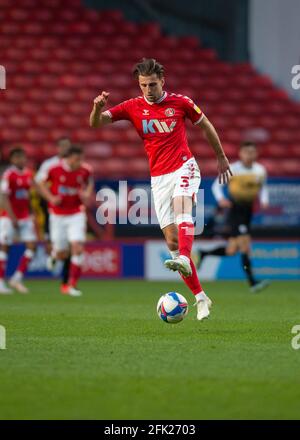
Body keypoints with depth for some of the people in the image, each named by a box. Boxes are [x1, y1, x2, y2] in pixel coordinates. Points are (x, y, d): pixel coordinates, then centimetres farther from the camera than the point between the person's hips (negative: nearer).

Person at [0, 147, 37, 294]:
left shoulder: (29, 174, 8)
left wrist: (31, 214, 14)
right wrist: (12, 217, -19)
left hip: (25, 216, 6)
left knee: (31, 246, -3)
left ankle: (17, 278, 5)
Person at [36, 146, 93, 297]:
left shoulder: (85, 170, -7)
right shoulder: (54, 169, -13)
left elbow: (90, 183, 15)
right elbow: (41, 184, 2)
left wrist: (87, 194, -6)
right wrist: (51, 198, -13)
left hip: (76, 215, 1)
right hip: (58, 215, -1)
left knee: (78, 248, -14)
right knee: (61, 254, 4)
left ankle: (72, 285, -6)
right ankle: (54, 253, 44)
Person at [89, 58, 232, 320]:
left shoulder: (180, 102, 0)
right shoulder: (133, 107, 3)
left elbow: (206, 125, 15)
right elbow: (96, 123, -4)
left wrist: (221, 157, 21)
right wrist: (98, 107, -27)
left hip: (184, 168, -2)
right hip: (158, 177, 2)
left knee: (181, 205, -35)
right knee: (171, 239, -3)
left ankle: (184, 259, -56)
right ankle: (200, 297, 3)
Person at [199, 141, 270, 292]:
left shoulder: (260, 170, 5)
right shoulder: (232, 169, -8)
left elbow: (263, 188, 20)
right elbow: (216, 185, 0)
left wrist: (264, 201, 1)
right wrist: (221, 199, -18)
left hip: (248, 211, 6)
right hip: (235, 210, -6)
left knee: (231, 251, 5)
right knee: (244, 243, -18)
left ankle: (203, 254, 28)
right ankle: (252, 282, -18)